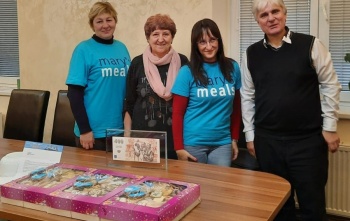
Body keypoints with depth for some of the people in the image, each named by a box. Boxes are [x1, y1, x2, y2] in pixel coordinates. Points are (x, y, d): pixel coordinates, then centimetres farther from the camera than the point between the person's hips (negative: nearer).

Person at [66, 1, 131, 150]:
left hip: (121, 128, 5)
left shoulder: (122, 48, 6)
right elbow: (74, 92, -10)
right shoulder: (84, 50, -8)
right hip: (94, 131, -5)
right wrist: (84, 129, -13)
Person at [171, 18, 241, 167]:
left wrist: (234, 139, 10)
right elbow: (177, 113, -5)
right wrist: (179, 148, -8)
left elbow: (236, 107, 9)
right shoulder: (187, 72, -6)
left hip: (222, 143, 2)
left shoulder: (232, 68, 2)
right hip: (193, 143, -2)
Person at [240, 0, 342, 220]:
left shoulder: (310, 45, -4)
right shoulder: (251, 53, 5)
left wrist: (330, 127, -3)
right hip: (267, 140, 3)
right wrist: (250, 134, 8)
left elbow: (330, 86, -1)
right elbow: (248, 96, 9)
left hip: (308, 139, -2)